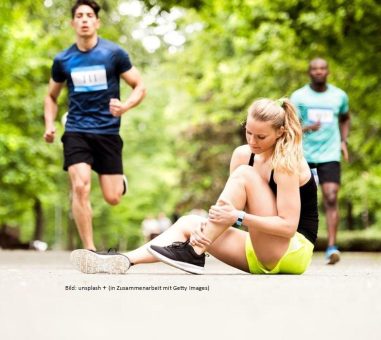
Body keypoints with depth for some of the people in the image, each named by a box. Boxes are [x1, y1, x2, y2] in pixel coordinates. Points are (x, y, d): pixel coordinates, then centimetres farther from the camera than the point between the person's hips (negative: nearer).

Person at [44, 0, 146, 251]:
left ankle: (121, 182, 37)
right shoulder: (63, 60, 3)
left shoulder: (114, 53, -4)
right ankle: (90, 250, -10)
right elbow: (51, 96, 18)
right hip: (76, 131, 1)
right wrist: (50, 125, 1)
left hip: (108, 131, -1)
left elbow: (140, 87, 0)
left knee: (112, 198, -2)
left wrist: (125, 106, -21)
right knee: (80, 187, -19)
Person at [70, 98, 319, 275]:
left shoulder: (287, 162, -16)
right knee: (189, 223, -8)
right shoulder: (243, 154, 4)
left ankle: (194, 252, -25)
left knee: (245, 175, -22)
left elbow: (288, 226, -23)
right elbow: (230, 206, 0)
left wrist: (239, 216, -32)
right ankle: (122, 261, -26)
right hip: (262, 255, 7)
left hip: (294, 251, -7)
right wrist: (211, 221, -21)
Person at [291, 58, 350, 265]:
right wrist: (306, 128, -27)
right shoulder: (298, 96, -1)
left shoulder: (340, 96, 6)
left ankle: (332, 247, -16)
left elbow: (345, 118, 25)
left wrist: (343, 141, 11)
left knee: (331, 199, -15)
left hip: (330, 155, 0)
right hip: (304, 155, 0)